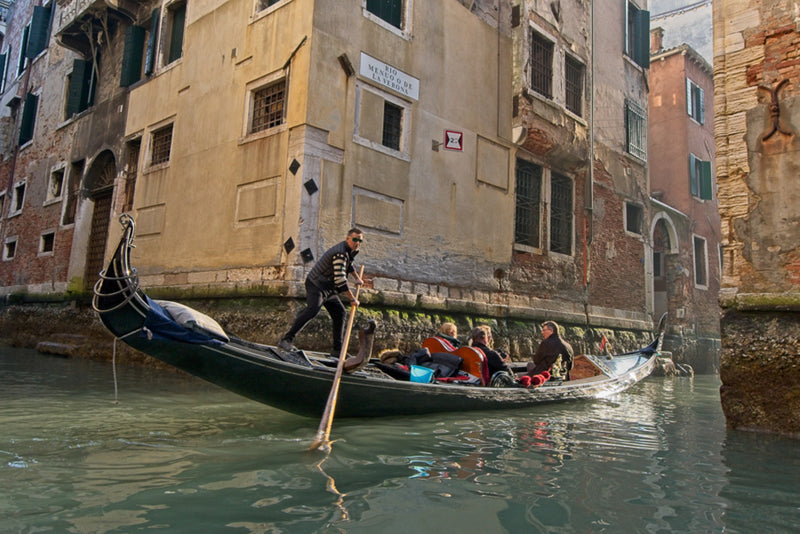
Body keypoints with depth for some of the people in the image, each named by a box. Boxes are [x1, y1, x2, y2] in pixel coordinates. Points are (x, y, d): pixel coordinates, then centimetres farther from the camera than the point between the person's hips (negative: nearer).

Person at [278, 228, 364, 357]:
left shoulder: (349, 250, 9)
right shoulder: (340, 253, -23)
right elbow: (340, 280, -28)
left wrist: (357, 277, 26)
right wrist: (353, 299, -23)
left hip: (328, 289, 11)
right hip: (316, 285, -11)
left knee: (340, 313, 10)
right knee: (313, 309, -31)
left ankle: (337, 349, 16)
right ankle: (286, 339, -30)